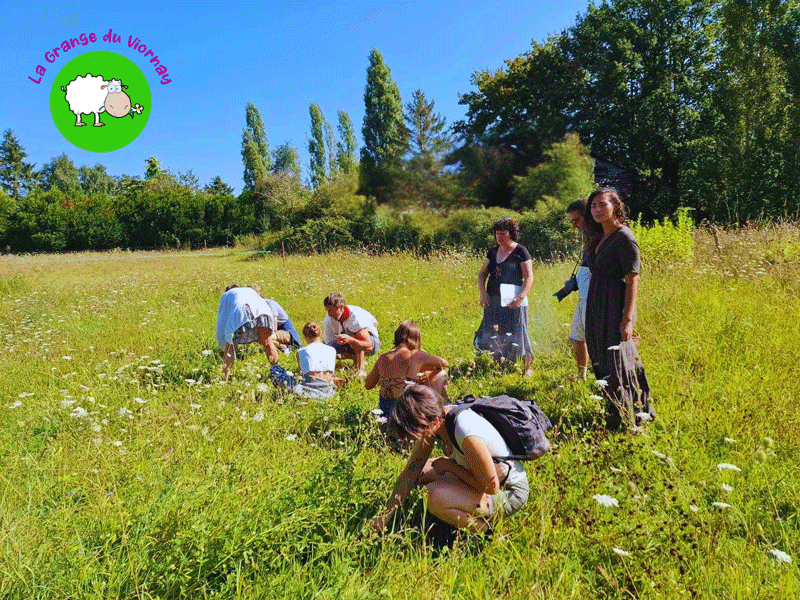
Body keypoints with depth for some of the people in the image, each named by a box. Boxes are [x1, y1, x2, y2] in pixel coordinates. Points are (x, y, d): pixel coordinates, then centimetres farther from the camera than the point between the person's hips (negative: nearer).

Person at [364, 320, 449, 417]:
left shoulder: (382, 358, -8)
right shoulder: (416, 356, -18)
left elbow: (368, 385, 7)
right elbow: (444, 363, 2)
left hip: (384, 407, 5)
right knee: (442, 374, 13)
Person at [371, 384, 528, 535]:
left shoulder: (467, 436, -37)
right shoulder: (436, 416, -12)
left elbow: (490, 487, -25)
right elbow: (411, 471, -4)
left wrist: (449, 465, -18)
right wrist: (386, 515, -3)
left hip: (509, 491, -8)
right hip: (482, 476, 8)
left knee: (435, 497, -29)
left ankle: (485, 531, -4)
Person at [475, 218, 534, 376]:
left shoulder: (520, 252, -4)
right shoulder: (493, 252, 12)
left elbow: (529, 277, -8)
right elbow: (482, 274, 15)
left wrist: (520, 297, -19)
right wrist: (482, 292, -1)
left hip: (513, 301, -6)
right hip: (493, 301, 6)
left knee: (517, 334, -2)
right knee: (492, 333, 7)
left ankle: (529, 366, 14)